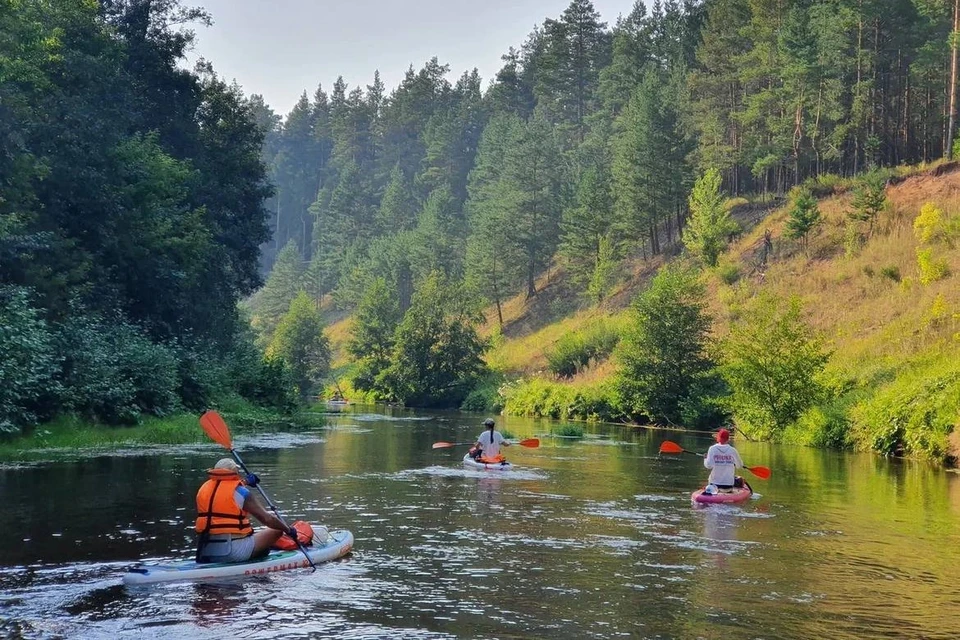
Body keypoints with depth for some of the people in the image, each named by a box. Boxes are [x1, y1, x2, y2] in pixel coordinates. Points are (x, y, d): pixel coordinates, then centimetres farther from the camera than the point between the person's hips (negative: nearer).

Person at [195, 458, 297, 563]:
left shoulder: (204, 488, 9)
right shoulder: (240, 492, -8)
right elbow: (267, 518, -8)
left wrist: (245, 483, 44)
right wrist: (288, 530, 7)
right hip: (232, 552, -7)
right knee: (277, 531, 3)